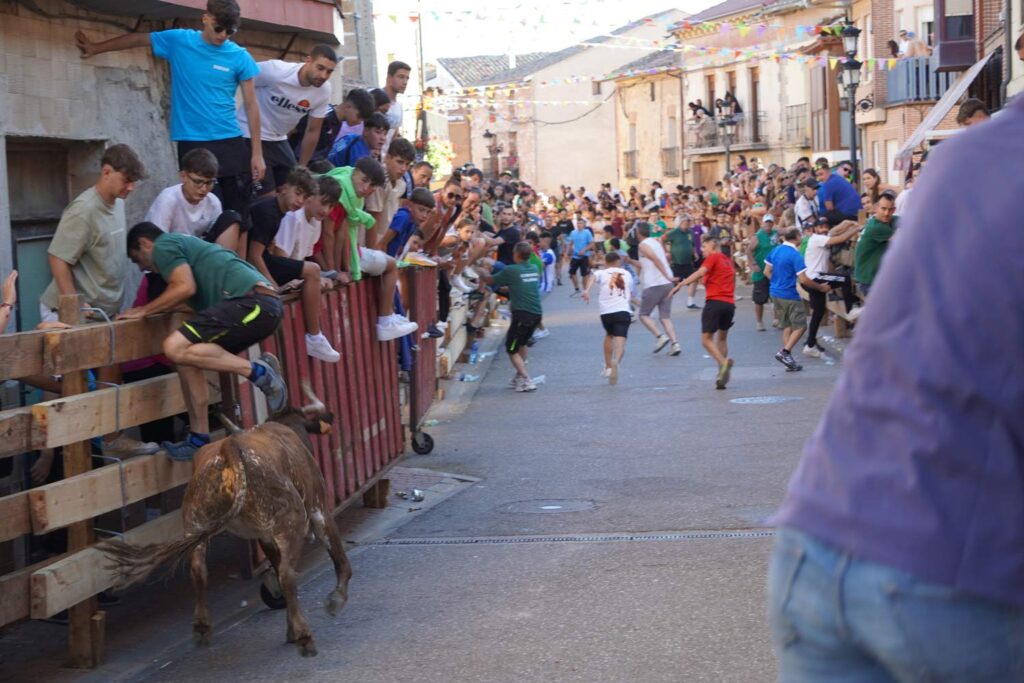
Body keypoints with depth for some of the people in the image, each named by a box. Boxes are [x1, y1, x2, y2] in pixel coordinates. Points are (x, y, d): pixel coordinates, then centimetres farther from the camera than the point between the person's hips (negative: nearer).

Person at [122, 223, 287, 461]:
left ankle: (257, 371, -15)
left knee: (176, 348, -19)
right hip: (267, 306, 10)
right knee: (188, 356, 13)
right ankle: (199, 438, 12)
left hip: (252, 301, -10)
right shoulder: (184, 243, 35)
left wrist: (143, 311, 3)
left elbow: (185, 287, -9)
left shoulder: (164, 246, 6)